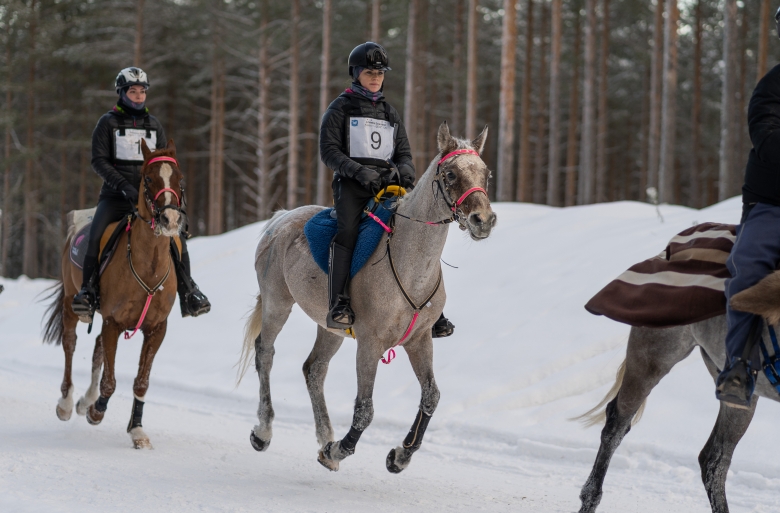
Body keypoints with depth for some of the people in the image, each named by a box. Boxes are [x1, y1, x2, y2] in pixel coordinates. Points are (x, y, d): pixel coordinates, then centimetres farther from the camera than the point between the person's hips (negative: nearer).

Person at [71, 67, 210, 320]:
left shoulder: (153, 124, 14)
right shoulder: (108, 123, 2)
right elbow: (99, 161, -5)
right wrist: (123, 185, -19)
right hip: (116, 195, -3)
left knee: (177, 234, -13)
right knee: (96, 235, -26)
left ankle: (188, 293, -2)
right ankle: (88, 290, -17)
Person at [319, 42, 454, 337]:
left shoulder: (390, 113, 23)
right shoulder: (341, 108, 9)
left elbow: (404, 153, 21)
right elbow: (329, 151, -1)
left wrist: (404, 170, -5)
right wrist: (359, 171, -17)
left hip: (388, 184, 4)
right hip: (351, 183, -4)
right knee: (347, 229, -32)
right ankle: (338, 305, -35)